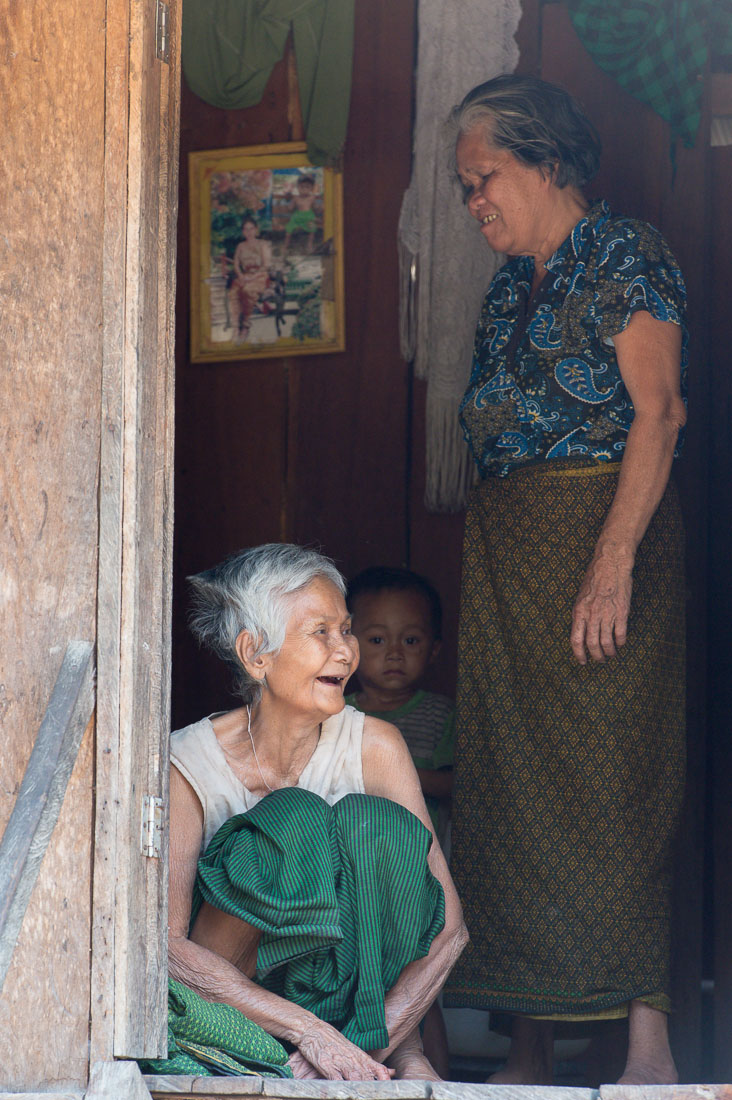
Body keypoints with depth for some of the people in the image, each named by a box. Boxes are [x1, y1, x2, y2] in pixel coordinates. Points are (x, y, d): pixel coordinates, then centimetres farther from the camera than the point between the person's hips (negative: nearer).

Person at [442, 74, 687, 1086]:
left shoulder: (624, 255, -5)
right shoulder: (512, 284, 18)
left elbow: (657, 413, -14)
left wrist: (614, 561, -21)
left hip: (605, 527, -8)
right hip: (504, 547, 8)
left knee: (608, 777, -10)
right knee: (510, 784, 4)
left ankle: (647, 1031, -7)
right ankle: (529, 1047, 8)